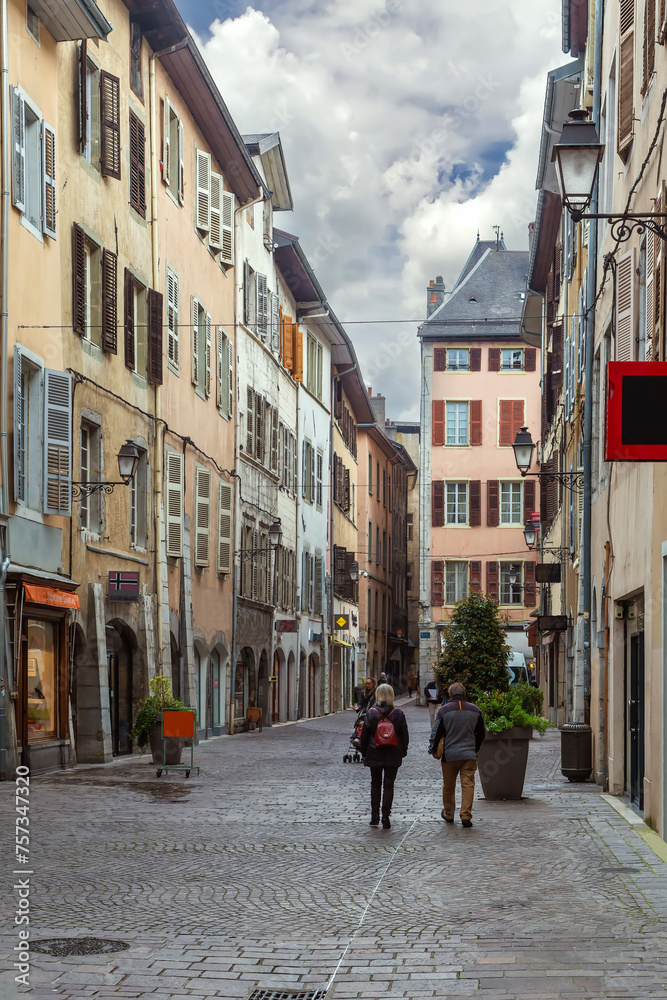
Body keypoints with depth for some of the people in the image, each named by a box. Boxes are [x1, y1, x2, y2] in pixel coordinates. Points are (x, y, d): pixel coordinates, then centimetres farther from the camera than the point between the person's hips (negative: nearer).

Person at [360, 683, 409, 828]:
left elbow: (364, 735, -3)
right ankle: (385, 817, -3)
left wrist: (364, 753, 9)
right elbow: (405, 735, 1)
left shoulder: (371, 713, -8)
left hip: (374, 755, 0)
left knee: (375, 784, 13)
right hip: (393, 756, 0)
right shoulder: (398, 714, -5)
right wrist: (403, 752, 12)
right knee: (389, 785, 4)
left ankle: (374, 817, 13)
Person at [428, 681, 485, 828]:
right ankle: (466, 816, -11)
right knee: (468, 785, -1)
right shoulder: (475, 710, 4)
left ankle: (448, 814, 26)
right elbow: (482, 733, 15)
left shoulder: (443, 711, -6)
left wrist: (432, 749, 12)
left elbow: (436, 733, -4)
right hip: (469, 755, 1)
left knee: (448, 786, 14)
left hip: (449, 755, -1)